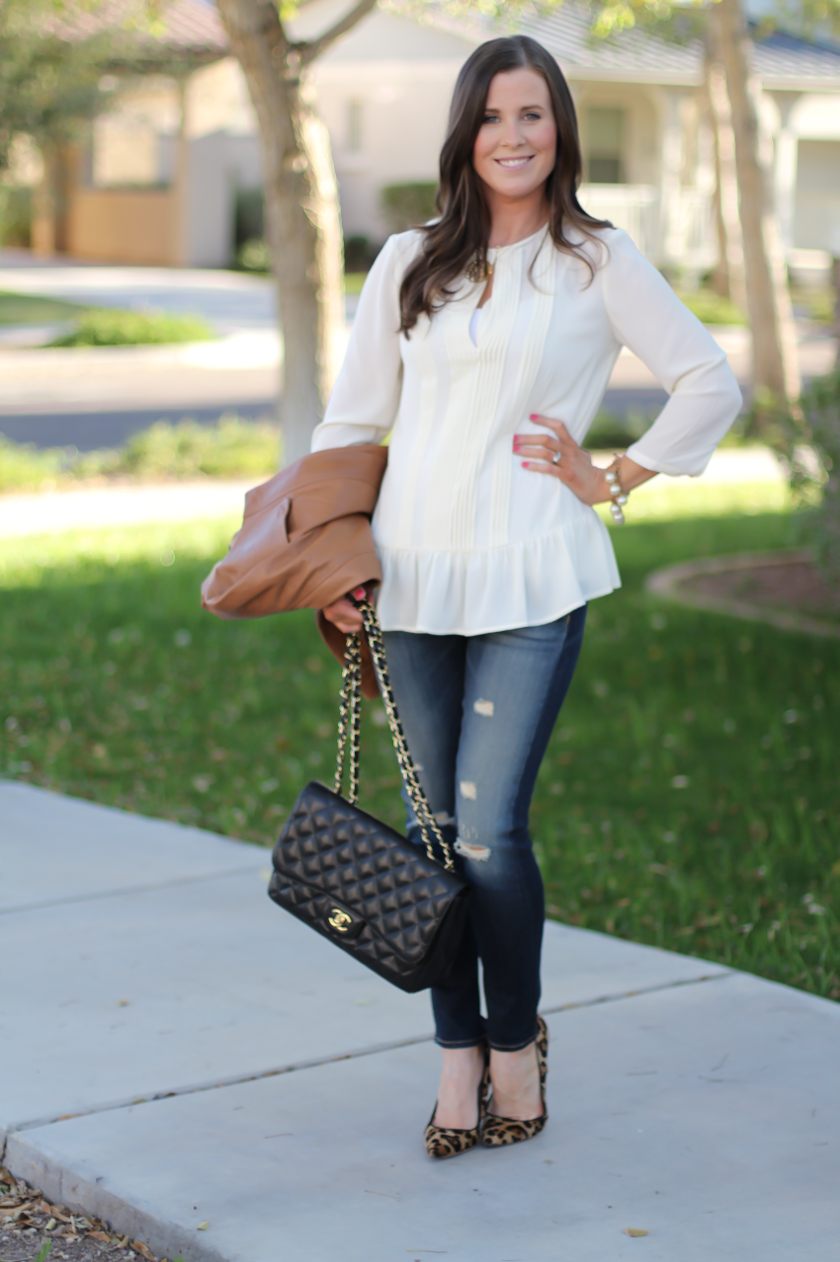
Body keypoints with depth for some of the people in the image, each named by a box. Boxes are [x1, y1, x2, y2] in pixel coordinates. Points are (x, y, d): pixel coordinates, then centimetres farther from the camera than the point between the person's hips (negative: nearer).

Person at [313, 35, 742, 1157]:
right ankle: (459, 1053, 18)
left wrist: (615, 482, 2)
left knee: (490, 825, -9)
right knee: (438, 824, 7)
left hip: (532, 582, -3)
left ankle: (516, 1042, 12)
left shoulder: (598, 261, 3)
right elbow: (351, 420, 13)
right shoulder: (408, 264, 11)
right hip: (414, 580, 3)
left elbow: (711, 384, 6)